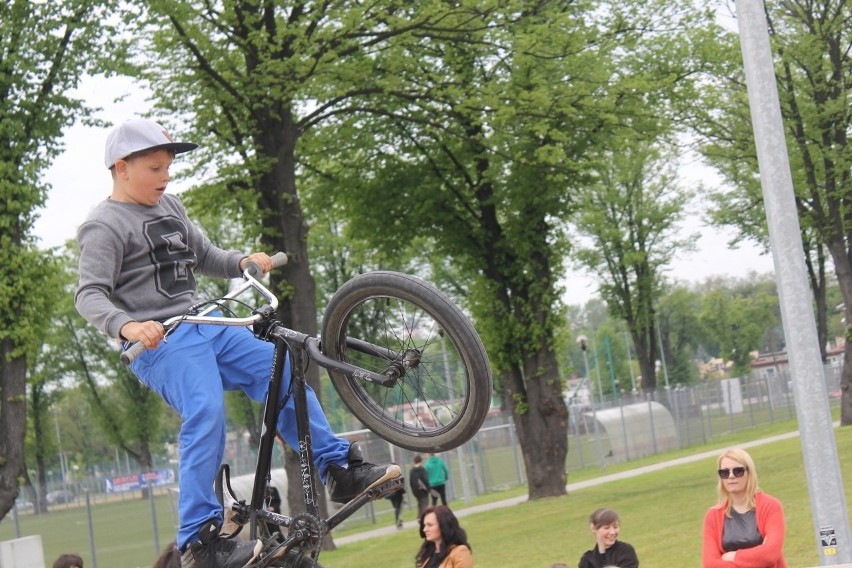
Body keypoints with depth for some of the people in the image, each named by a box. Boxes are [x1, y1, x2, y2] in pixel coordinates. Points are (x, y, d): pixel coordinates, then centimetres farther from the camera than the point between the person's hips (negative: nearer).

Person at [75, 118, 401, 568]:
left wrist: (244, 261, 4)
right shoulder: (104, 226, -8)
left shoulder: (169, 207, 16)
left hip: (205, 326, 8)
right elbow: (90, 295, -18)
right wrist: (126, 325, -37)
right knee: (206, 413, -26)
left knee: (286, 376, 3)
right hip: (159, 341, -8)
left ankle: (341, 471, 14)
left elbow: (206, 258, 24)